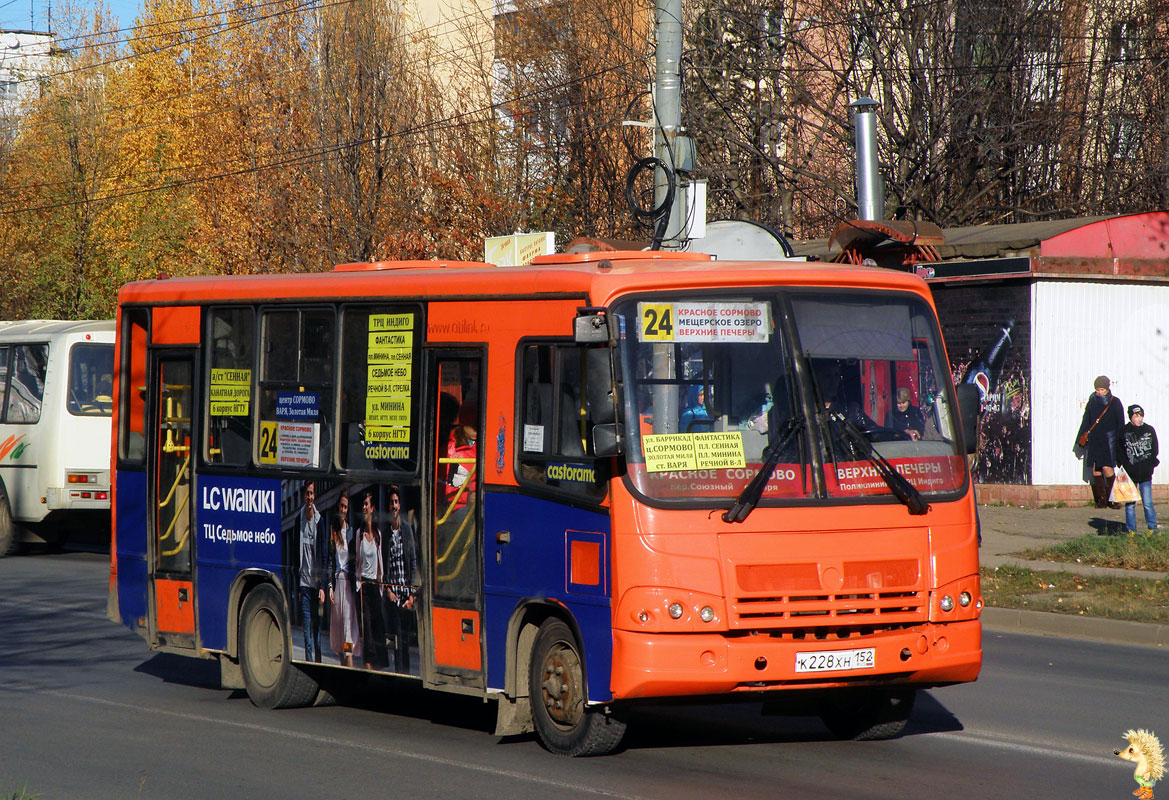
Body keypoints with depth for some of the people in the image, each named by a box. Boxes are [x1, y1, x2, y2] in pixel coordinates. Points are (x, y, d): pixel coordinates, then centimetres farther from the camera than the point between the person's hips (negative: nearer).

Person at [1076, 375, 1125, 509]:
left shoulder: (1115, 402, 2)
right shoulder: (1092, 402, 11)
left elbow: (1120, 424, 3)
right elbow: (1086, 422, 16)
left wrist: (1119, 441, -3)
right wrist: (1082, 441, 12)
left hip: (1109, 440, -4)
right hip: (1094, 440, 4)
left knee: (1107, 467, -14)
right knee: (1096, 469, 0)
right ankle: (1101, 499, 5)